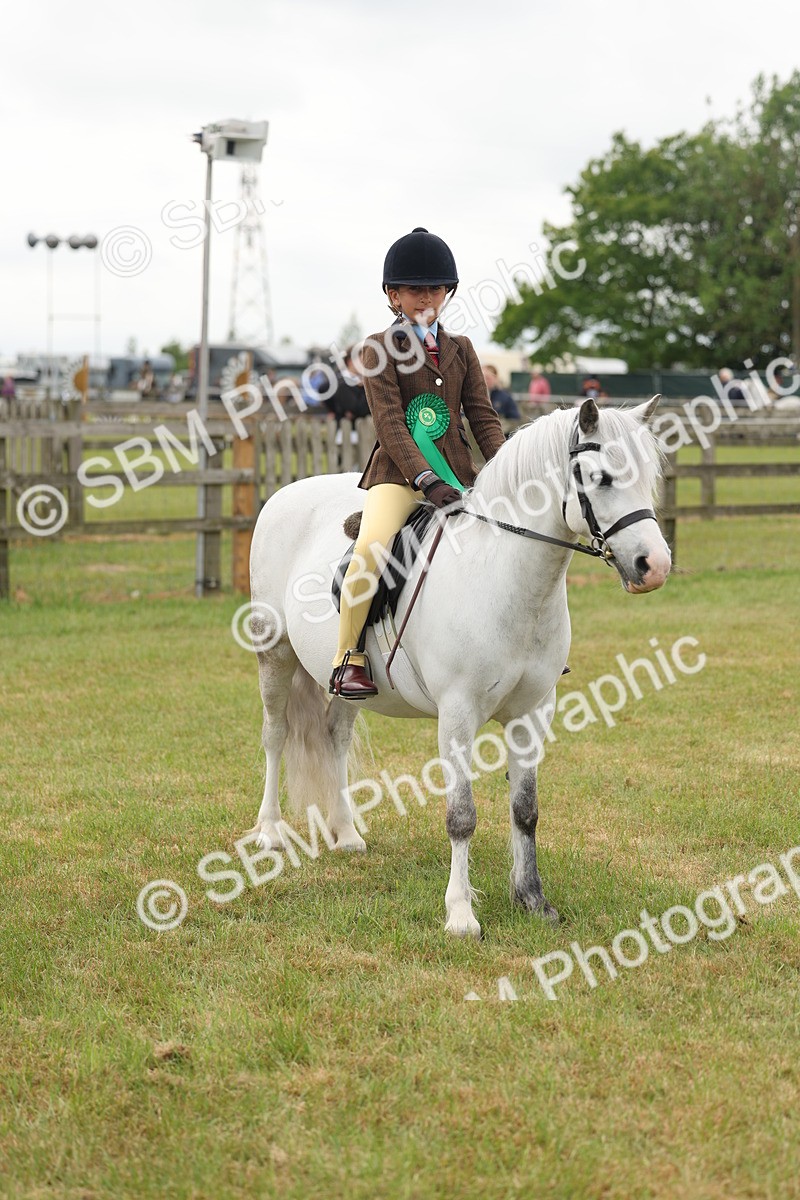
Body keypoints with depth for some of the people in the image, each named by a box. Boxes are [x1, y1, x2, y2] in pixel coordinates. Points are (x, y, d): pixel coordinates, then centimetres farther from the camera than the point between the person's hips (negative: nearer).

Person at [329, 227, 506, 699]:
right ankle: (348, 658, -18)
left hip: (459, 471, 5)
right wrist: (425, 480, -23)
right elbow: (390, 424, -11)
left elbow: (483, 417, 9)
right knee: (372, 547, -31)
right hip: (399, 471, -5)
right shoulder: (380, 349, 0)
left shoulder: (461, 350, 15)